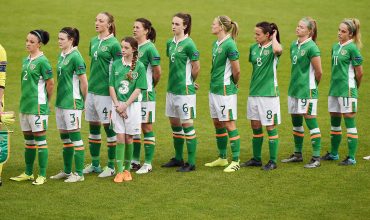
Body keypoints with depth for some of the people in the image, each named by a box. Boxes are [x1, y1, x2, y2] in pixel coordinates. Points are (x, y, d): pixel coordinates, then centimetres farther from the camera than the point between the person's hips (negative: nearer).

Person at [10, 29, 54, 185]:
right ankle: (28, 173, 23)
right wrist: (25, 99, 14)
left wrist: (46, 100, 0)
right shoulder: (26, 60, 11)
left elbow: (50, 83, -11)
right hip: (25, 105, 8)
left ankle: (42, 175, 3)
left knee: (40, 140, -2)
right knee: (28, 140, 14)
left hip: (37, 106, -8)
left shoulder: (42, 61, -13)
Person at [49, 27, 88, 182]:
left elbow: (84, 82, -13)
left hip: (72, 103, -9)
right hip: (60, 102, 9)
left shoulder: (75, 57, -14)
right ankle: (67, 171, 25)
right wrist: (59, 98, 16)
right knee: (65, 139, 15)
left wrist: (83, 100, -4)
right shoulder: (61, 56, 12)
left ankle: (79, 174, 1)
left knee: (75, 137, -4)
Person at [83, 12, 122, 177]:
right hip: (92, 90, 7)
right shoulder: (93, 41, 10)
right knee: (93, 127, 12)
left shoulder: (113, 44, -11)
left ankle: (111, 167, 8)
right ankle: (95, 164, 23)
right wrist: (90, 84, 18)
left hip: (105, 91, -7)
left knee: (109, 127, 0)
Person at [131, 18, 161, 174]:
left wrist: (151, 85, 3)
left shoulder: (150, 48, -12)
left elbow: (157, 72, -11)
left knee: (146, 127, 0)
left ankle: (148, 164, 5)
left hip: (145, 93, -7)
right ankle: (135, 161, 21)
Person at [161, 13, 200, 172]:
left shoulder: (188, 44, -14)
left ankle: (191, 163, 1)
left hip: (185, 90, -8)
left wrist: (189, 81, 5)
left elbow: (196, 67, -9)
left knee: (187, 124, -4)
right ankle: (178, 158, 26)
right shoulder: (170, 43, 8)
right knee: (174, 123, 14)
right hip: (171, 88, 8)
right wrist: (175, 80, 11)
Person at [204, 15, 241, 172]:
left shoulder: (229, 45, -17)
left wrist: (234, 83, 1)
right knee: (217, 123, 14)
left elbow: (236, 71, -15)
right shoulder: (215, 44, 10)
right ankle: (222, 158, 25)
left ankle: (235, 161, 0)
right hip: (214, 89, 9)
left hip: (225, 90, -9)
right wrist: (214, 83, 13)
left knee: (229, 124, -5)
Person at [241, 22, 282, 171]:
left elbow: (278, 49, -37)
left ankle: (273, 161, 8)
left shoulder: (273, 48, -11)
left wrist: (274, 37, -18)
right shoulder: (254, 48, 8)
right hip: (254, 92, 7)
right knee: (255, 126, 12)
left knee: (270, 126, 1)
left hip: (269, 93, -7)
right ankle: (256, 159, 24)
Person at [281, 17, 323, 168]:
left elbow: (318, 72, -11)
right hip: (294, 89, 8)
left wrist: (312, 85, 3)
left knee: (310, 122, -5)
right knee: (296, 122, 15)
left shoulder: (311, 47, -14)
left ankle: (316, 158, -1)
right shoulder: (294, 45, 10)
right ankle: (297, 154, 26)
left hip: (307, 90, -8)